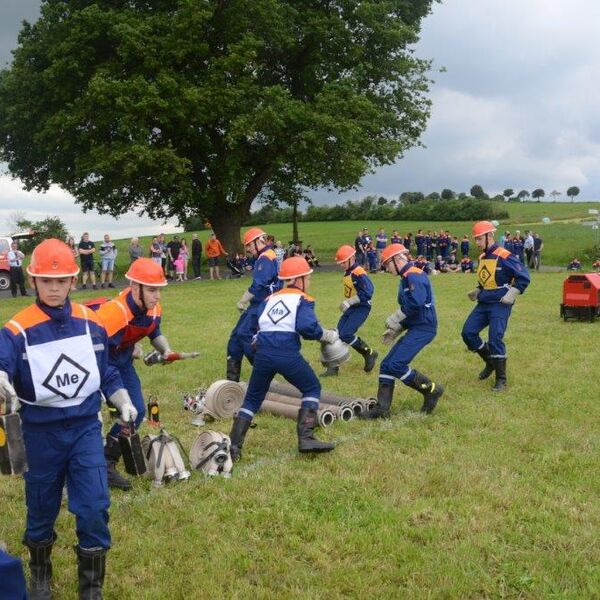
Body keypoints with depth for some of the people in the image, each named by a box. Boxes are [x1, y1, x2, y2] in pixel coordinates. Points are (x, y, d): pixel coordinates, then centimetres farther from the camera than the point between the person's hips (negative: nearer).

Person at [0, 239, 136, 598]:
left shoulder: (91, 322, 0)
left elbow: (106, 371, 11)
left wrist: (124, 402, 3)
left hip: (86, 428, 2)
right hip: (41, 433, -1)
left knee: (94, 508, -3)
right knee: (42, 510, 14)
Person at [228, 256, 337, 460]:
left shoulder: (270, 298, 23)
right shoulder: (303, 299, 7)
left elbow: (258, 325, 13)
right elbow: (306, 326, -10)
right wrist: (327, 335, 4)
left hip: (262, 353, 5)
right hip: (287, 354, -5)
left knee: (252, 398, 18)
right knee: (312, 389, 17)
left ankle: (233, 446, 12)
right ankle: (306, 438, 6)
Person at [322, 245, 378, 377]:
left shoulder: (359, 273, -21)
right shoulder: (348, 272, 8)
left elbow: (368, 292, -29)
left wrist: (349, 302, -27)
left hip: (361, 308, -9)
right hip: (350, 308, 9)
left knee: (346, 334, -17)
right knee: (338, 335, 4)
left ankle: (369, 354, 4)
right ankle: (333, 367, 10)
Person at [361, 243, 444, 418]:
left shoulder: (414, 275, -13)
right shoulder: (406, 278, 18)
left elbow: (416, 303, -28)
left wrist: (394, 319, -15)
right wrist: (395, 330, 17)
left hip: (423, 328, -10)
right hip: (415, 328, 10)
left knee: (396, 365, -16)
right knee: (386, 365, 6)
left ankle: (431, 390, 1)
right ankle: (382, 408, 9)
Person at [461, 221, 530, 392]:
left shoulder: (504, 256, -15)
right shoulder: (482, 258, 11)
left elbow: (524, 277, -15)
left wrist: (511, 295, -16)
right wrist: (477, 292, 11)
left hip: (500, 305, -8)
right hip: (483, 303, 8)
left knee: (495, 339, -12)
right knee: (468, 333, 1)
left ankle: (501, 379, 2)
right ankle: (490, 362, 21)